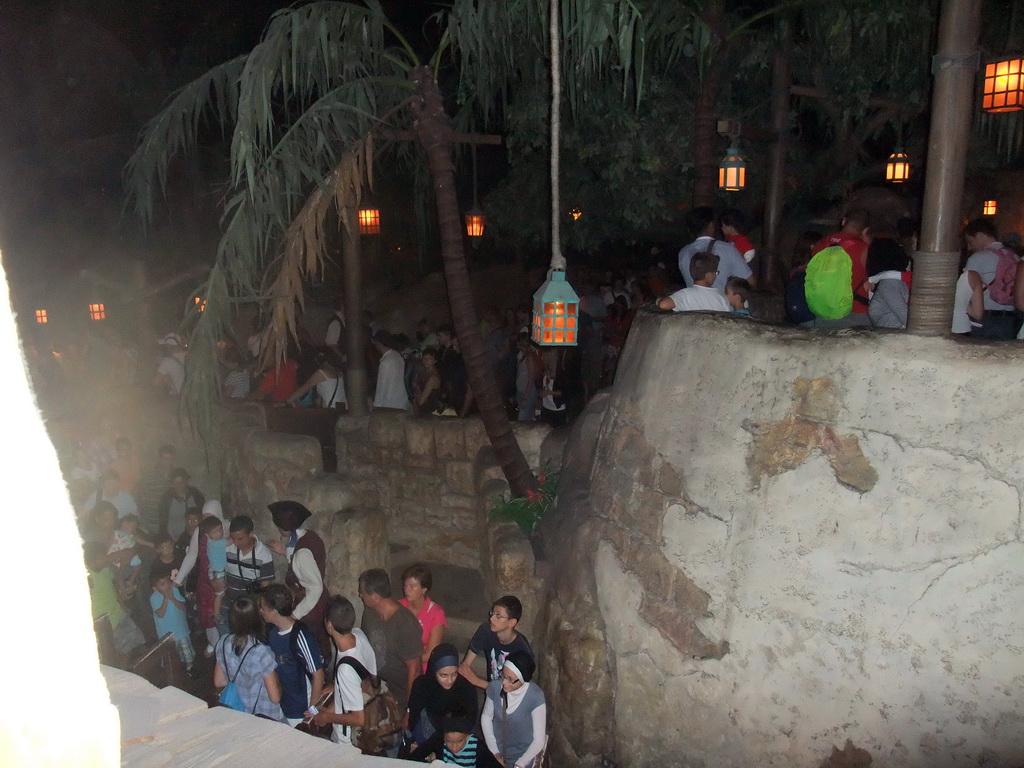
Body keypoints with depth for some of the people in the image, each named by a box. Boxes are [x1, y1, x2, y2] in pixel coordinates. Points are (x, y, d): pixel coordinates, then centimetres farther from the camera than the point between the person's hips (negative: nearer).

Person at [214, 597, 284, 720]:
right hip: (265, 716, -6)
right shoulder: (261, 652, -29)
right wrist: (278, 684, -1)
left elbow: (218, 682, 4)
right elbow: (275, 698, -21)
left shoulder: (223, 643, -12)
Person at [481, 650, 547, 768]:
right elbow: (486, 717, -2)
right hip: (497, 752, 3)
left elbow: (539, 740, -21)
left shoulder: (535, 697, -27)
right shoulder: (495, 687, -18)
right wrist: (494, 752, -6)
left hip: (523, 757, -3)